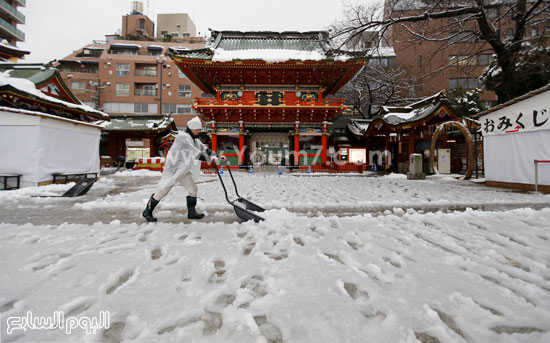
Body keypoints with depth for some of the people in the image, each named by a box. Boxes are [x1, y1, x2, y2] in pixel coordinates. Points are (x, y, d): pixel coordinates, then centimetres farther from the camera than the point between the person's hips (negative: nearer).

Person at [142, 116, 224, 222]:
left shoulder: (194, 139, 9)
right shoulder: (182, 137, -20)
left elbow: (204, 149, 7)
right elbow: (194, 152, -29)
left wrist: (216, 156, -6)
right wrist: (209, 159, -32)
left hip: (184, 170, 8)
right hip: (172, 168, -8)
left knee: (193, 189, 2)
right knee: (163, 190, -1)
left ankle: (191, 213, 13)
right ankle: (147, 212, 15)